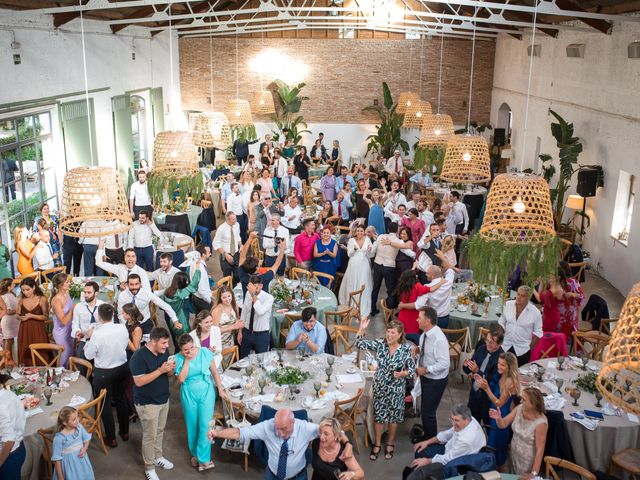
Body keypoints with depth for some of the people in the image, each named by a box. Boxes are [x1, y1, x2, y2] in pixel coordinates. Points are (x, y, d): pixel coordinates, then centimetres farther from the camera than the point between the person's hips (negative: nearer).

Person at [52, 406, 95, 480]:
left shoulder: (79, 427, -11)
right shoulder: (59, 438, -25)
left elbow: (87, 439, 8)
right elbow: (56, 459, -17)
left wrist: (84, 448, -13)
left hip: (81, 460, 5)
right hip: (69, 465, -5)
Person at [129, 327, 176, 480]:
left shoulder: (164, 352, -2)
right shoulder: (138, 357, -23)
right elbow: (139, 382, -27)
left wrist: (171, 369, -15)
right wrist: (160, 370, -31)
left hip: (163, 399, 7)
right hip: (147, 403, -7)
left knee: (160, 431, 22)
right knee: (150, 435, 5)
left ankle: (158, 456, 41)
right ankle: (149, 468, 20)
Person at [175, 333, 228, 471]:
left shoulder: (205, 352, -13)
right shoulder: (178, 358, -12)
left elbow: (214, 371, -3)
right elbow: (181, 379, -19)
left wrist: (221, 389, -2)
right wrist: (187, 360, -22)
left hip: (206, 391, -1)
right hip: (188, 394, 1)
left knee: (205, 425, -5)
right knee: (192, 425, 13)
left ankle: (203, 459, 3)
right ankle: (195, 453, 34)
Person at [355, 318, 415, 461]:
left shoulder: (406, 349, -15)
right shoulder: (380, 344, -11)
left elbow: (412, 369, -8)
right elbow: (359, 344, -13)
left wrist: (402, 374, -27)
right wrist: (362, 329, -27)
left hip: (396, 389, -1)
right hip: (380, 387, 1)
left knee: (394, 417, 15)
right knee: (379, 415, 13)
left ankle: (390, 444, 38)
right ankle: (377, 444, 34)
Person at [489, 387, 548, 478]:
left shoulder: (540, 422, -30)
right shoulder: (519, 408, -14)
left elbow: (540, 449, -24)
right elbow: (503, 424, -8)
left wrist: (534, 473, -20)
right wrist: (498, 418, -31)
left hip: (528, 461, -6)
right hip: (513, 454, 6)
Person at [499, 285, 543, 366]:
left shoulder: (535, 312, -9)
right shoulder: (508, 305, -1)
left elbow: (538, 332, -2)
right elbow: (502, 322, 11)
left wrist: (531, 346, -5)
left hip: (522, 350, -2)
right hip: (506, 346, 2)